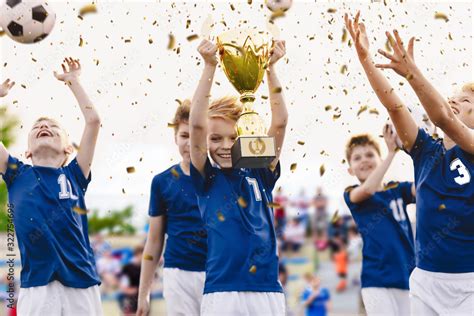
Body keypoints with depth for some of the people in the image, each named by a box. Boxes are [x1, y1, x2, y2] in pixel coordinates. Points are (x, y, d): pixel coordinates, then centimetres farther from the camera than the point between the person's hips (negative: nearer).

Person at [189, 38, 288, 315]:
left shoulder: (260, 174, 10)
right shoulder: (206, 178, 4)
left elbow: (280, 122, 2)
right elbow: (197, 125, -9)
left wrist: (271, 67, -6)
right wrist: (210, 67, -14)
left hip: (269, 292, 2)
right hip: (222, 292, -2)